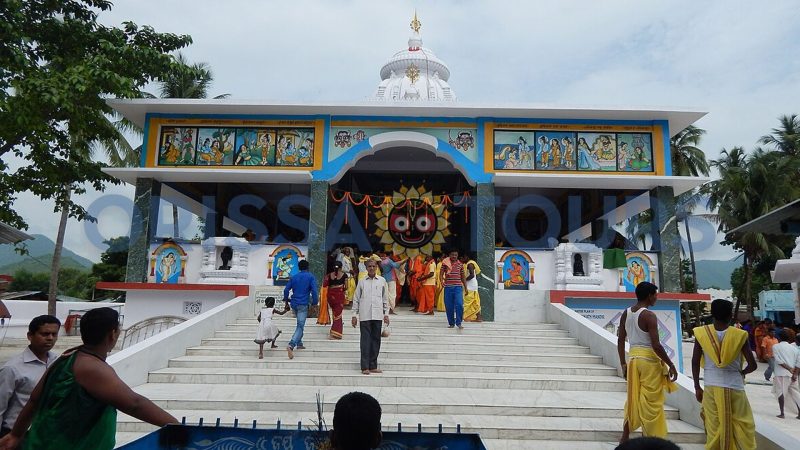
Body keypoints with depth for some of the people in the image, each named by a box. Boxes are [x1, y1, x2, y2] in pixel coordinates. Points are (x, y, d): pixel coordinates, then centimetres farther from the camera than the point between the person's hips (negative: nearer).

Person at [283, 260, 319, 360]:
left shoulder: (293, 277, 11)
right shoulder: (310, 277, -2)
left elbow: (286, 290, 8)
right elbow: (314, 291, -10)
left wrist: (286, 299, 22)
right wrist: (314, 303, -1)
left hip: (294, 304, 5)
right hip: (303, 305, -5)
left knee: (300, 324, 23)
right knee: (300, 326, -8)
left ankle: (299, 343, 24)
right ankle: (291, 345, -26)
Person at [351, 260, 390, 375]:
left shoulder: (382, 281, 9)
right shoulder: (362, 282, 7)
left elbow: (385, 299, 13)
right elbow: (356, 299, 9)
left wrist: (386, 314, 8)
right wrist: (354, 315, 5)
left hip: (377, 315, 2)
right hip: (364, 315, -1)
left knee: (376, 340, 5)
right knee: (365, 340, -3)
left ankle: (373, 366, 13)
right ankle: (365, 367, 1)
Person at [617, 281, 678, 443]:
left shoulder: (626, 313, 6)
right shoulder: (649, 315, -15)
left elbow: (620, 341, 9)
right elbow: (656, 345, -19)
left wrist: (623, 364, 15)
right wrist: (671, 365, -9)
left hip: (633, 359, 7)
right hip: (649, 360, -7)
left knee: (633, 400, 15)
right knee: (650, 403, 4)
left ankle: (624, 438, 20)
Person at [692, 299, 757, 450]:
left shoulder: (702, 333, -5)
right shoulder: (740, 335, -7)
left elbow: (695, 362, -2)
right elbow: (752, 365, -7)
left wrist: (697, 387, 7)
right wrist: (741, 373, 15)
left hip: (711, 386, 1)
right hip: (734, 386, -1)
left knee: (714, 426, 9)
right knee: (744, 425, 14)